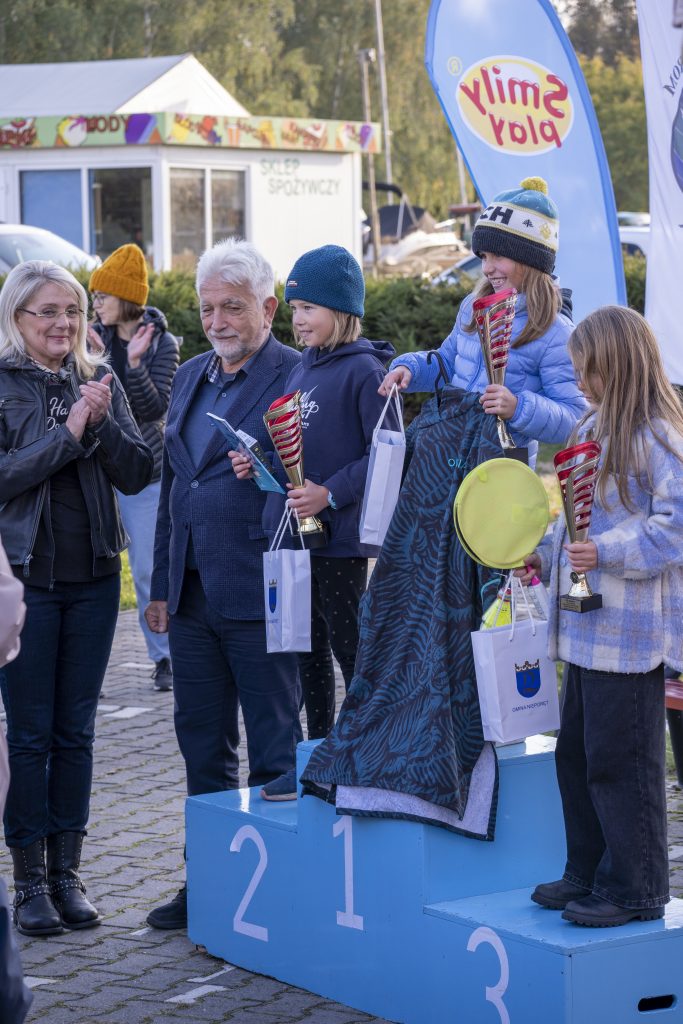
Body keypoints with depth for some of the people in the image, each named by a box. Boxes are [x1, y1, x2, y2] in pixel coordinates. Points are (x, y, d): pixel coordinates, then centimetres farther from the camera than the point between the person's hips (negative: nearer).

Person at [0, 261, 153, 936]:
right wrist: (67, 432, -18)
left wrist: (102, 423, -14)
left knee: (75, 731, 9)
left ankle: (67, 871, 17)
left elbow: (136, 475, 2)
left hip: (92, 577, 4)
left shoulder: (99, 380, 7)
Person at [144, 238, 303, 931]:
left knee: (274, 753, 2)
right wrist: (160, 586, 16)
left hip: (259, 593, -7)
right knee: (202, 747, 14)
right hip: (192, 593, 7)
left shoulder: (297, 378, -8)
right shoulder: (189, 377, 15)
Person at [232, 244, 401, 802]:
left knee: (350, 650, -1)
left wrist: (330, 494, -24)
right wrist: (258, 462, 2)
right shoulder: (302, 369, 13)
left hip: (340, 535, -8)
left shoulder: (364, 370, -12)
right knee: (309, 651, 15)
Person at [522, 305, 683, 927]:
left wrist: (607, 552, -26)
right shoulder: (597, 429, 15)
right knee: (576, 752, 14)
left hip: (631, 634, -10)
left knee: (621, 759, -4)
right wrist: (546, 556, 14)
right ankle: (589, 874, 26)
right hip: (587, 628, 10)